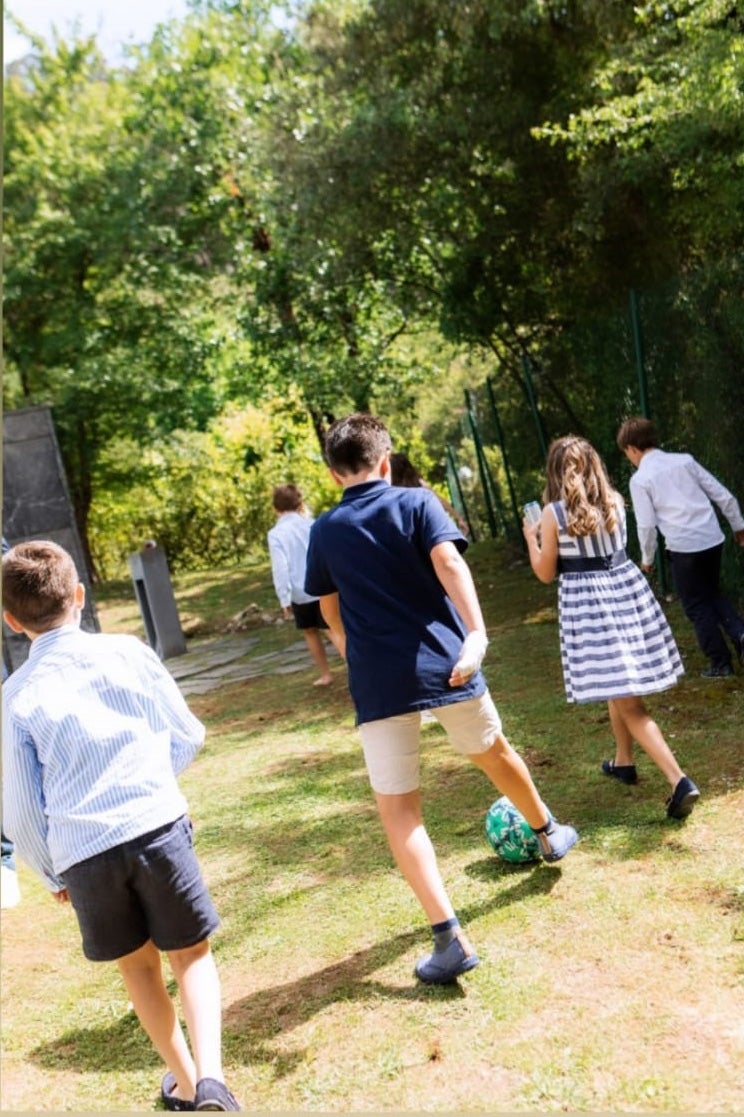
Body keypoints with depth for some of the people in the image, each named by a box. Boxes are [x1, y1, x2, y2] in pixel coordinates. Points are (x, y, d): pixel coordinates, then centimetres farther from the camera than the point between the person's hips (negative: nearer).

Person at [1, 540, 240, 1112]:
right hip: (157, 825, -1)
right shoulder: (128, 652, 0)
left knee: (138, 964, 21)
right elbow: (188, 736, 9)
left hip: (81, 851, 1)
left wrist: (52, 874, 20)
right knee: (191, 953, 15)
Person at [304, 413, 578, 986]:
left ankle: (450, 938, -5)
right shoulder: (416, 502, 1)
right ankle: (549, 832, 51)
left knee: (397, 809, 3)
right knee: (494, 751, 27)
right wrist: (476, 633, -27)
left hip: (377, 684, -1)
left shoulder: (324, 531, 7)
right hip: (445, 666, 1)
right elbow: (448, 562, -17)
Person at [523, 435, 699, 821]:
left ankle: (679, 780, -13)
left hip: (587, 602, -6)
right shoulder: (615, 501, 3)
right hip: (627, 591, 6)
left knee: (627, 701, -5)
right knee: (620, 687, 25)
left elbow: (545, 573, -1)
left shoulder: (554, 513, -11)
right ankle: (623, 762, 39)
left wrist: (531, 538, 15)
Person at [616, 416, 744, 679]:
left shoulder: (640, 479, -5)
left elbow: (646, 525, -7)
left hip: (684, 547, -5)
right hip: (713, 538, 5)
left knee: (697, 606, 11)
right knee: (712, 593, 26)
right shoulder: (685, 460, 8)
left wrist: (647, 558, 9)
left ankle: (720, 663, 16)